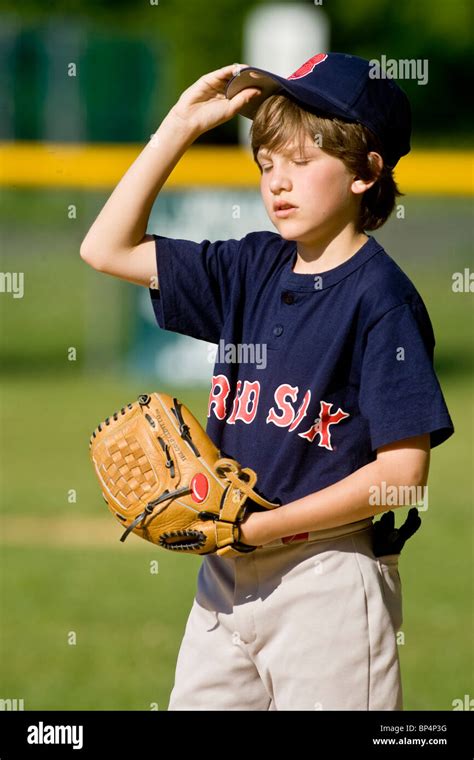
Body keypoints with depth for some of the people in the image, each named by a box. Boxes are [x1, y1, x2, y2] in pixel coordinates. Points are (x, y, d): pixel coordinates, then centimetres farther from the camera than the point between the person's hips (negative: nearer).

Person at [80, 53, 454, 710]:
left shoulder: (381, 297, -11)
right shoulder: (253, 268, 9)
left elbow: (402, 470, -15)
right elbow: (108, 249, 13)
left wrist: (264, 526, -17)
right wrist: (181, 126, 6)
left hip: (329, 576, -7)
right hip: (226, 574, 7)